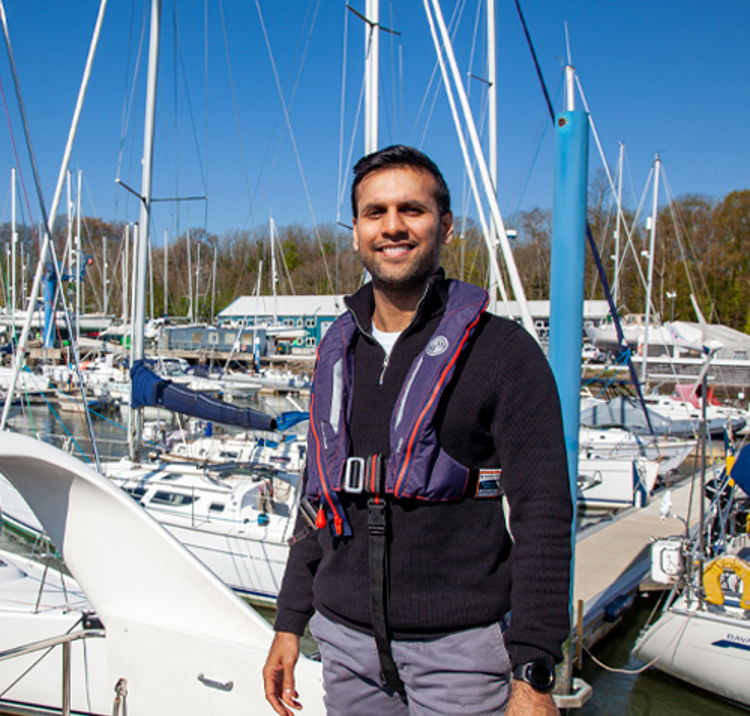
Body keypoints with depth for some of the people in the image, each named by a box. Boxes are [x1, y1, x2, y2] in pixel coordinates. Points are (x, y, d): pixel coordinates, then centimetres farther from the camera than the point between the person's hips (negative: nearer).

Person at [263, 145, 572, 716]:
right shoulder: (338, 349, 8)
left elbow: (542, 519, -12)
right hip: (346, 639, 5)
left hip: (459, 649, -4)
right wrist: (290, 623, 14)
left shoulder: (503, 351, -10)